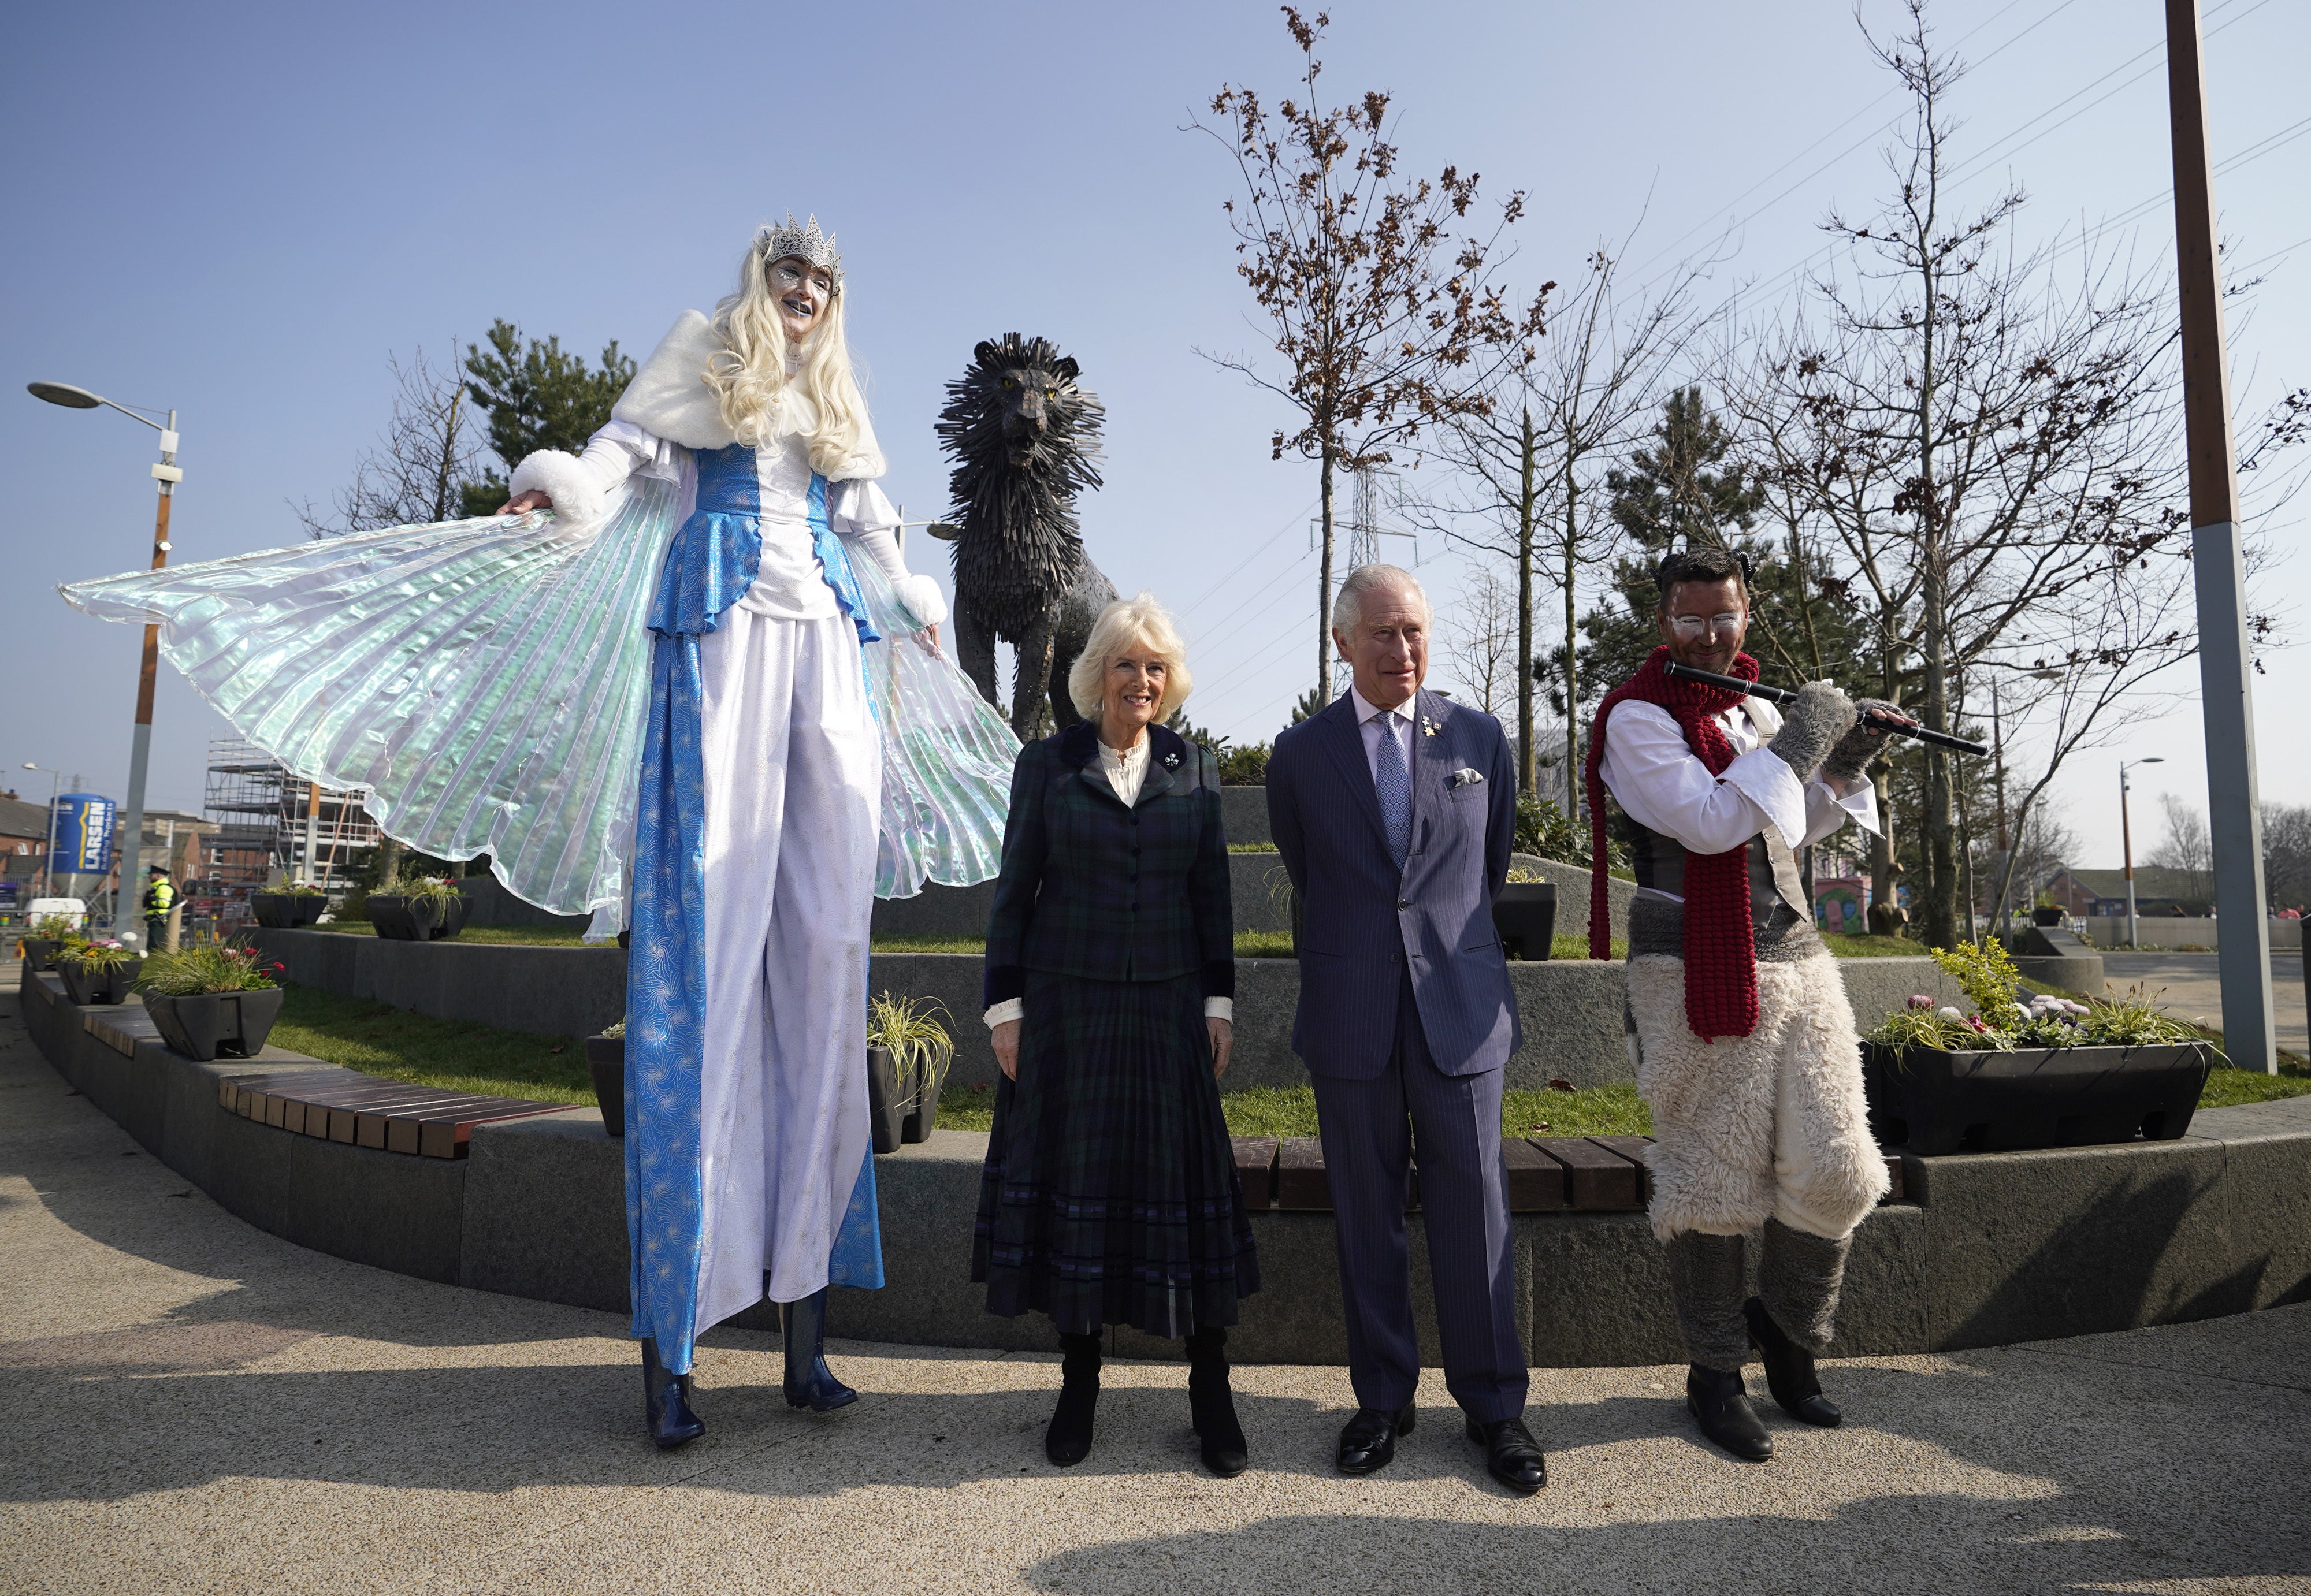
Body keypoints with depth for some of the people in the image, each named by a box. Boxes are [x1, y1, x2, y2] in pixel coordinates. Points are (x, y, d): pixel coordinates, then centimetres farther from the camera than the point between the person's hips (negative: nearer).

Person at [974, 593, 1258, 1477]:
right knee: (1071, 1174, 6)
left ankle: (1211, 1389, 17)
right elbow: (1014, 890, 2)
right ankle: (1079, 1379, 23)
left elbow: (1212, 894, 7)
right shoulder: (1046, 764, 1)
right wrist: (1004, 1005, -2)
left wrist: (1219, 1003, 2)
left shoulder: (1194, 767, 6)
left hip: (1166, 1004, 1)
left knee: (1184, 1174, 2)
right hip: (1066, 1002, -1)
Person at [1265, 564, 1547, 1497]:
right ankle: (1383, 1398, 25)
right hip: (1350, 1017, 0)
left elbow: (1492, 865, 16)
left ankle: (1493, 1405, 20)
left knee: (1473, 1208, 4)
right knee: (1366, 1214, 9)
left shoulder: (1479, 739, 6)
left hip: (1460, 1005, 0)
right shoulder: (1299, 755, 4)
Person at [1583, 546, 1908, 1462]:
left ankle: (1787, 1327, 31)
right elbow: (1710, 823, -21)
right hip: (1697, 977, -7)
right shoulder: (1637, 717, -8)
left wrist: (1849, 757, 11)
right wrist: (1801, 740, -12)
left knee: (1834, 1172, 5)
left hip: (1795, 965, 7)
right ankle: (1714, 1373, 20)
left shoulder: (1756, 710, 15)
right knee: (1712, 1184, 2)